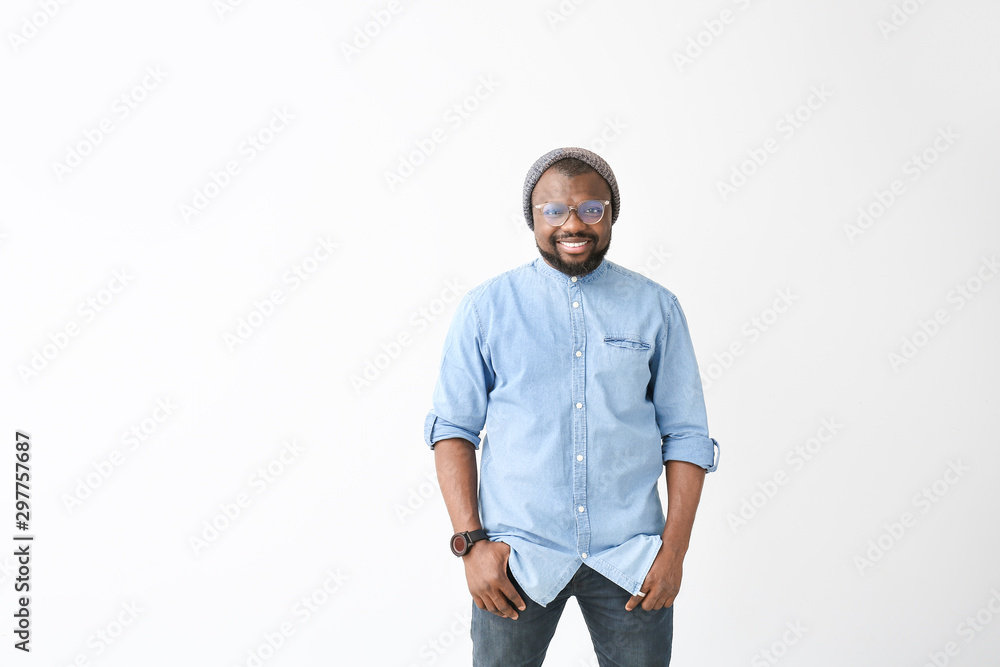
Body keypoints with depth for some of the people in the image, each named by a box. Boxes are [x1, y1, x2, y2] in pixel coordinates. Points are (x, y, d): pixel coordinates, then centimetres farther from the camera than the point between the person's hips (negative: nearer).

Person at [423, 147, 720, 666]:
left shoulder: (656, 308, 4)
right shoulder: (485, 308, 2)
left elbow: (686, 434, 4)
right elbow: (452, 427, 1)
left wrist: (673, 550, -4)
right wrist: (471, 541, -8)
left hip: (629, 557, 1)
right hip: (517, 556, 0)